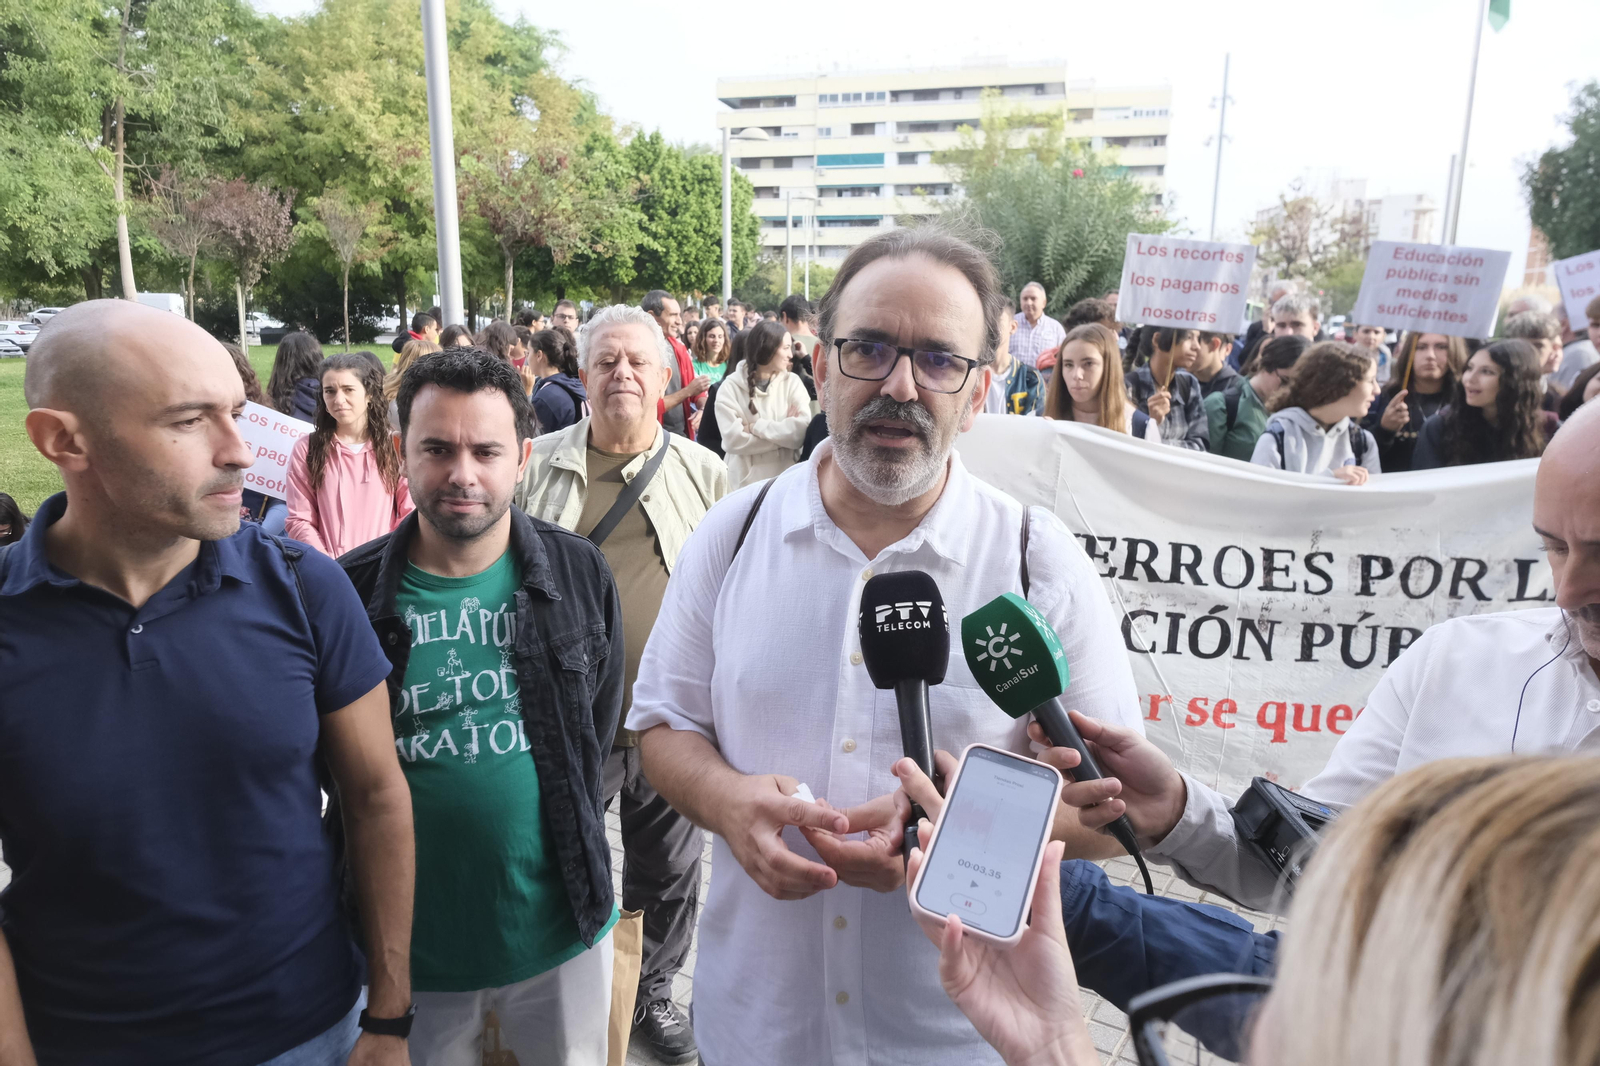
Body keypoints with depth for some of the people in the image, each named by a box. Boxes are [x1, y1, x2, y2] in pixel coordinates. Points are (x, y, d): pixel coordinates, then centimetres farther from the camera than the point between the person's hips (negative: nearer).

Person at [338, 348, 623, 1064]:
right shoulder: (348, 594, -9)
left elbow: (597, 732, 3)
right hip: (408, 939, 0)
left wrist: (570, 846, 3)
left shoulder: (579, 575, -7)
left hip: (559, 930, 1)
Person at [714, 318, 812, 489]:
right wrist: (784, 430, -14)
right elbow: (733, 439, -17)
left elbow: (801, 431, -13)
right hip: (745, 482, -2)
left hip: (787, 479, 2)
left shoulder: (792, 382, 1)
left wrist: (754, 427, -15)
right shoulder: (731, 387, -5)